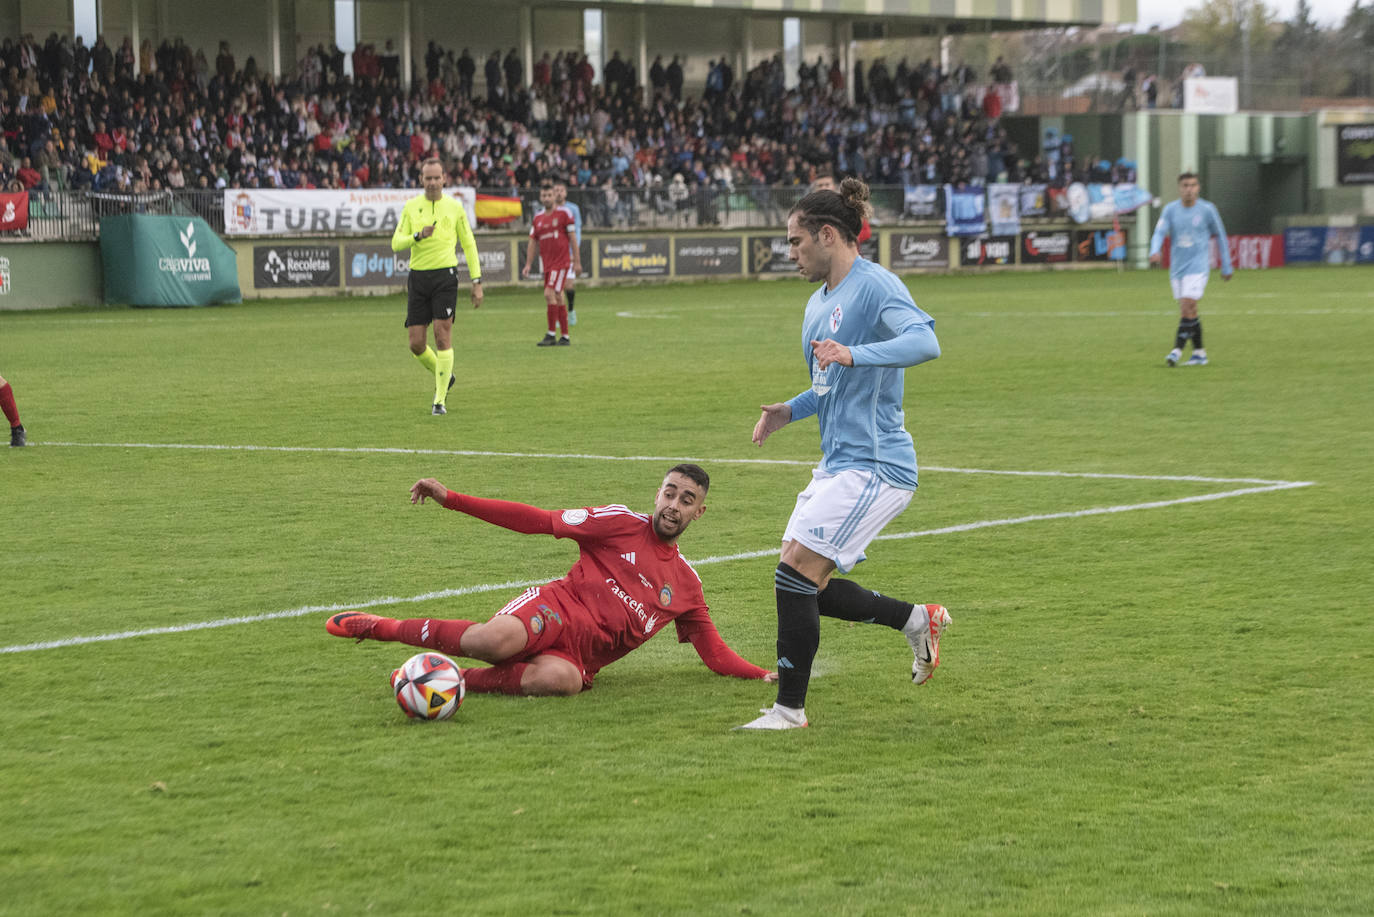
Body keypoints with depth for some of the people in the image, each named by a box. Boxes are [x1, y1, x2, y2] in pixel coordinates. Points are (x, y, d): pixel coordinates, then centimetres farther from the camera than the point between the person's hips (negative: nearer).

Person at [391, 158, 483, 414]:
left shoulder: (454, 207, 4)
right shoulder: (411, 207, 7)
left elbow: (469, 244, 9)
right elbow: (396, 243, 2)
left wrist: (477, 282, 4)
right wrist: (418, 236, -18)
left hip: (445, 275, -2)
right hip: (418, 277, 2)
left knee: (443, 337, -11)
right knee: (416, 344, 0)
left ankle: (440, 400, -4)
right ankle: (443, 377, 29)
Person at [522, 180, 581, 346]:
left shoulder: (563, 214, -3)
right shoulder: (537, 218, 12)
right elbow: (533, 242, 15)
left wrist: (577, 261, -6)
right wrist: (528, 264, 7)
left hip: (561, 261, -6)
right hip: (547, 263, 6)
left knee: (549, 294, -17)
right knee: (558, 298, 9)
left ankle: (552, 334, -13)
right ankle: (565, 337, 14)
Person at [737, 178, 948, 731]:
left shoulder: (876, 286, -12)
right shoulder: (819, 304, 17)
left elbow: (925, 342, -30)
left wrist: (853, 354, -42)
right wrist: (789, 411, 12)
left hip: (874, 466, -10)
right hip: (838, 463, 10)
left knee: (795, 573, -15)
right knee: (807, 588, 7)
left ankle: (790, 708, -6)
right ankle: (916, 620, 23)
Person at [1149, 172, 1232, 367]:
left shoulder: (1207, 210, -3)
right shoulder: (1170, 209, 2)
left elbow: (1220, 237, 8)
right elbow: (1159, 233, -7)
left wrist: (1226, 267, 11)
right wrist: (1155, 252, -29)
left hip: (1197, 267, -4)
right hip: (1177, 268, 4)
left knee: (1187, 308, -17)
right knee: (1189, 313, 9)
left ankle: (1177, 351, -16)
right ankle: (1199, 353, 18)